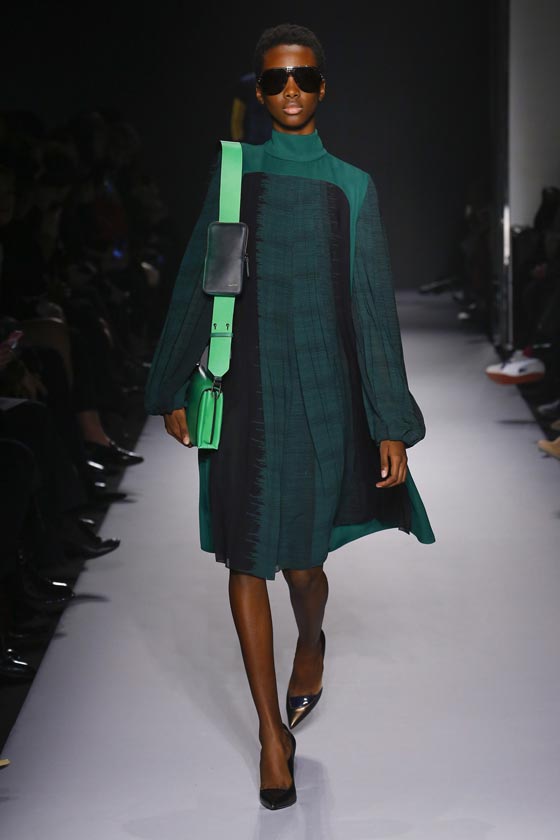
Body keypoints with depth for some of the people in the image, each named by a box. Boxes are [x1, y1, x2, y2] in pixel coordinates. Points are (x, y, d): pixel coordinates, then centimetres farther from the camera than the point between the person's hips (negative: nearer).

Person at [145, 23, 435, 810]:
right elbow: (196, 286, 8)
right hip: (243, 392, 1)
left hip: (321, 392, -1)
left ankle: (312, 643, 44)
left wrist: (390, 425, -6)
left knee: (301, 562, 7)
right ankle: (273, 734, 15)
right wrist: (173, 389, 10)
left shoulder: (351, 186, 0)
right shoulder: (233, 173, 4)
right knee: (246, 559, 2)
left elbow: (373, 306, -3)